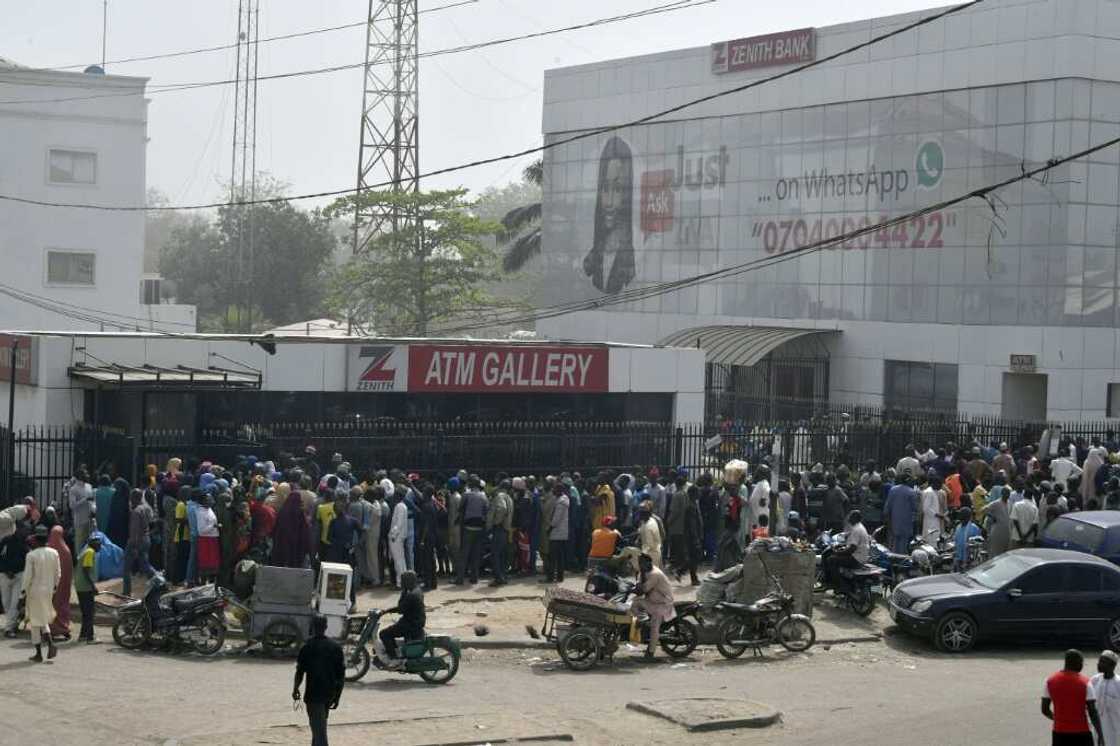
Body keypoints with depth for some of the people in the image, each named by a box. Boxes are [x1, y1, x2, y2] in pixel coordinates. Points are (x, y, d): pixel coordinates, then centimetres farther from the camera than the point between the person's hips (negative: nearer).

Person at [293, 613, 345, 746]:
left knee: (319, 730, -6)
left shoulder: (307, 647, -11)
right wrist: (337, 696, 8)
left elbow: (300, 672, -8)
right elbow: (341, 675, 2)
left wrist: (295, 689, 8)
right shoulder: (336, 647, 1)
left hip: (313, 694, -5)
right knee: (319, 726, 24)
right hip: (329, 694, 5)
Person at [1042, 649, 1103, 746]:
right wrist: (1100, 735, -4)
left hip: (1059, 734, 3)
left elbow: (1045, 710, 3)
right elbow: (1092, 712, -12)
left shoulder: (1050, 681, 0)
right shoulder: (1085, 683, -10)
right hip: (1081, 734, -3)